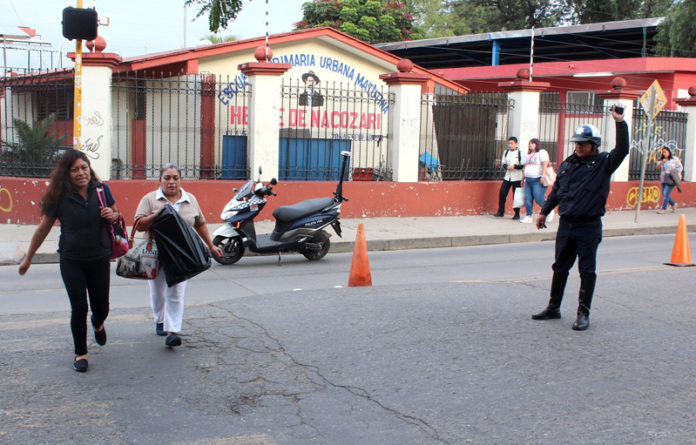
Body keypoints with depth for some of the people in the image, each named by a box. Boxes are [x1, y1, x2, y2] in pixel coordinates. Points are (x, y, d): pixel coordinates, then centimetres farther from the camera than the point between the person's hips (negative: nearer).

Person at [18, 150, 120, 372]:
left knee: (101, 308, 8)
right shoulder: (60, 197, -7)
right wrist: (28, 258, 9)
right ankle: (80, 354, 15)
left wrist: (112, 215, -14)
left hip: (99, 259, 2)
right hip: (71, 261, -1)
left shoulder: (101, 189, -3)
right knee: (79, 308, -4)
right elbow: (43, 228, 3)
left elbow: (117, 214, 12)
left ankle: (98, 324, 46)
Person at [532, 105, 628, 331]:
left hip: (589, 226, -5)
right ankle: (553, 308, 24)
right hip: (566, 224, 5)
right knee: (560, 268, 13)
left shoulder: (603, 163, -3)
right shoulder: (568, 164, 11)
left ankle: (583, 313, 8)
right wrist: (544, 212, 20)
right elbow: (556, 190, 19)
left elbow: (621, 150, -20)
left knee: (587, 271, 0)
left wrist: (620, 122, -24)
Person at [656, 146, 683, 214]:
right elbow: (657, 168, 6)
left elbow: (680, 167, 0)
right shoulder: (661, 160, 15)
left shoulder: (674, 159, 0)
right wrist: (662, 162, -11)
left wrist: (673, 173, -14)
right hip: (664, 180, 6)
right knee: (664, 194, 3)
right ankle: (673, 204, 26)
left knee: (666, 193, -13)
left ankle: (664, 208, -6)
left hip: (672, 180, -6)